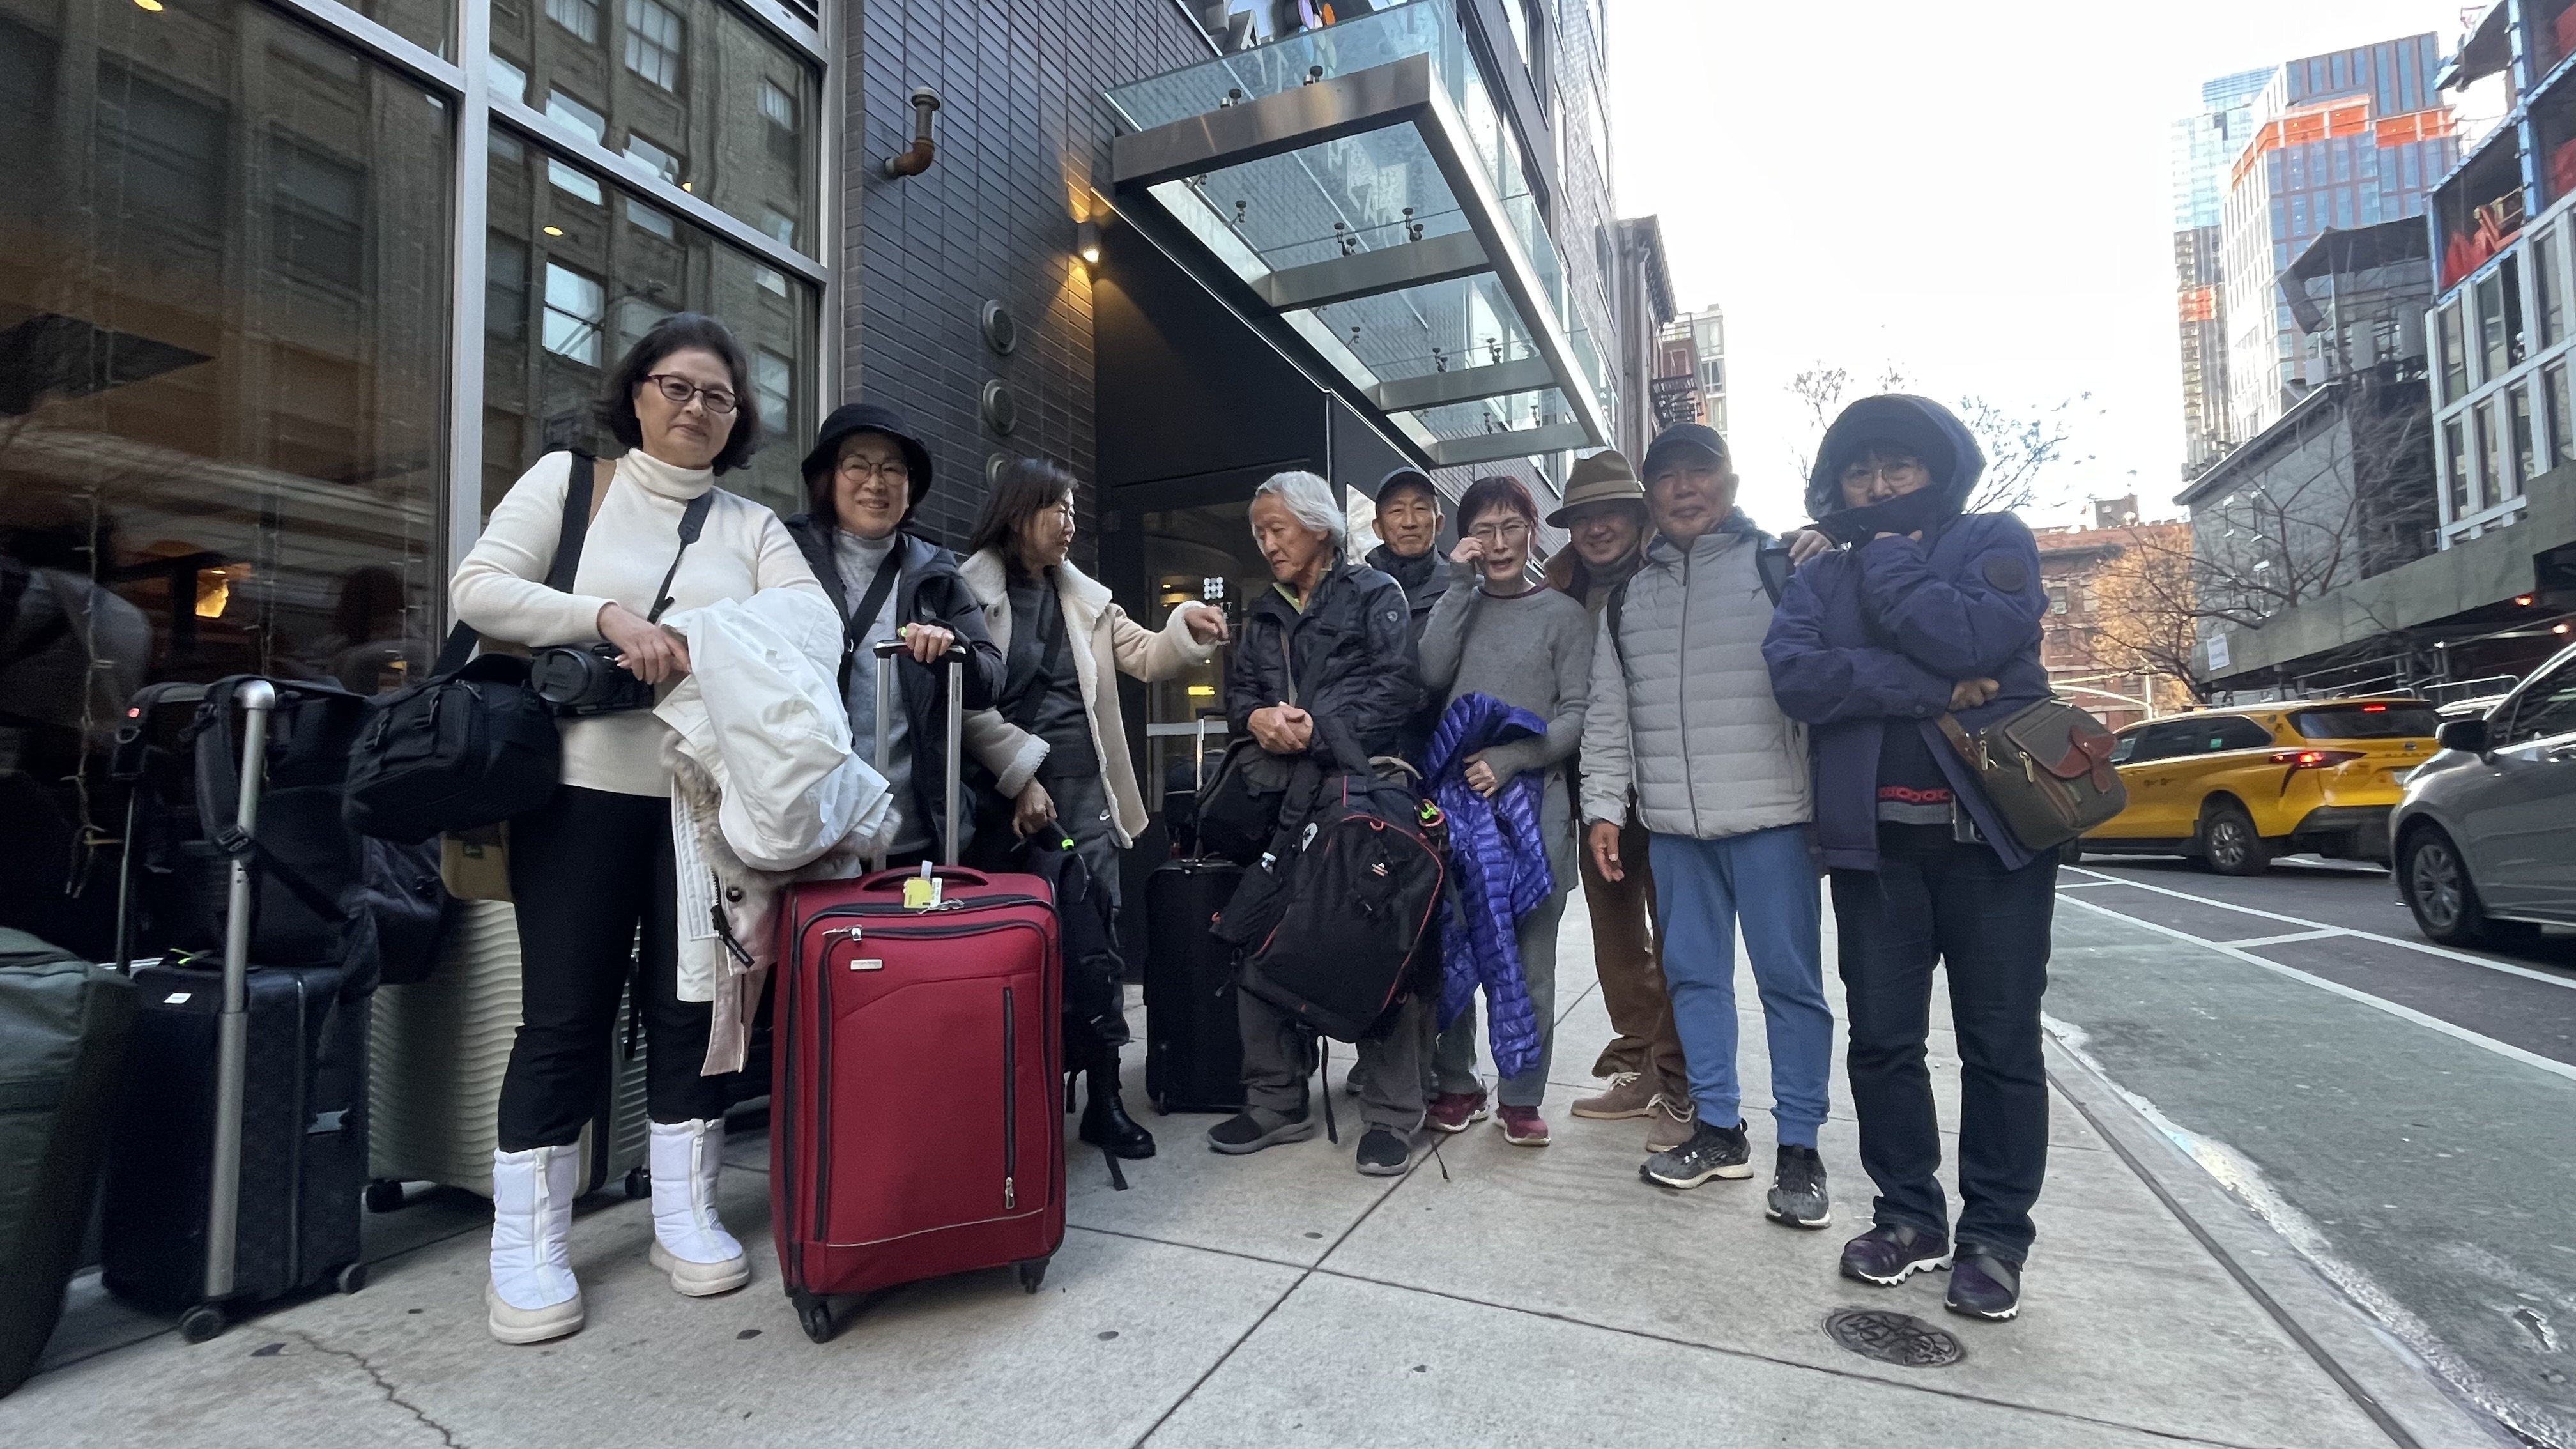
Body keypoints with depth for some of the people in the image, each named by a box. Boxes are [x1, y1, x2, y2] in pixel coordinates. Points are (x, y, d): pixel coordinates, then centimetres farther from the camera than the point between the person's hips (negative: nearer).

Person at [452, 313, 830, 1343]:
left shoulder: (753, 526, 11)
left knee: (692, 1004, 8)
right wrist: (608, 618, -18)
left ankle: (685, 1217, 21)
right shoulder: (566, 479, 8)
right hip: (584, 787, -2)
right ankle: (527, 1244, 18)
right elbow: (478, 587, -3)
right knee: (565, 1014, 3)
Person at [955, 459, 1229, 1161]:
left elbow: (1146, 658, 12)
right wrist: (1019, 775, -15)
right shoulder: (970, 590, -2)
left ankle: (1103, 1095, 12)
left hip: (1083, 785, 4)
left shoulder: (1084, 597, 15)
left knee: (1094, 933, 4)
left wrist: (1188, 629, -7)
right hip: (1010, 789, -4)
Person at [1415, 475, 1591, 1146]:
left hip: (1533, 798, -2)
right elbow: (1431, 675, -4)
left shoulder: (1563, 613, 8)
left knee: (1529, 957, 2)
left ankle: (1521, 1096, 15)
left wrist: (1510, 759, -14)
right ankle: (1456, 1085, 18)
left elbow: (1577, 713, 0)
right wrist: (1460, 584, -3)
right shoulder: (1459, 606, 15)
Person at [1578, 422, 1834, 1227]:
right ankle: (1718, 1130, 24)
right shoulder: (1628, 596, 14)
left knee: (1790, 978, 3)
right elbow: (1608, 714, 13)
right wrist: (1604, 806, 6)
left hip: (1771, 816, -4)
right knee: (1693, 974, 10)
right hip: (1672, 824, 4)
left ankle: (1799, 1149, 16)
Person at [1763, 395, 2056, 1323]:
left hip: (1992, 827, -2)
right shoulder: (1821, 578, 10)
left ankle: (1994, 1235, 21)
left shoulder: (1994, 543, 4)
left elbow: (1984, 638, -18)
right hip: (1874, 838, 3)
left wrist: (1889, 567, -6)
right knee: (1882, 1039, 8)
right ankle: (1909, 1216, 25)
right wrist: (1935, 690, -16)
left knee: (2000, 1044, 6)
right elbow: (1796, 677, -10)